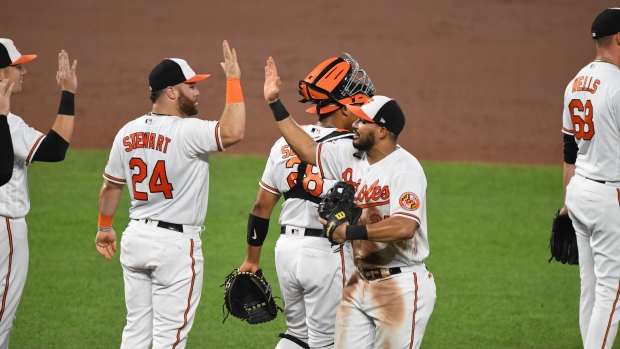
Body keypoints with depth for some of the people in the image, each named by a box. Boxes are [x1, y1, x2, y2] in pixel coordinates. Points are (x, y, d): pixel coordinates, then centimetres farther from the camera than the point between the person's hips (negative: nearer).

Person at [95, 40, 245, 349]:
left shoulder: (127, 133, 5)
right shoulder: (187, 131, -18)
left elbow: (110, 186, 15)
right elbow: (233, 131, -34)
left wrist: (105, 228, 30)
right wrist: (233, 80, -23)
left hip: (136, 237, 7)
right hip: (176, 242, -7)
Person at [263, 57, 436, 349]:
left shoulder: (404, 168, -17)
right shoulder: (351, 157, 7)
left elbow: (405, 227, -29)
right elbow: (307, 149, 19)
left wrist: (351, 231, -23)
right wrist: (275, 103, 17)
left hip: (401, 288, -8)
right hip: (361, 283, 8)